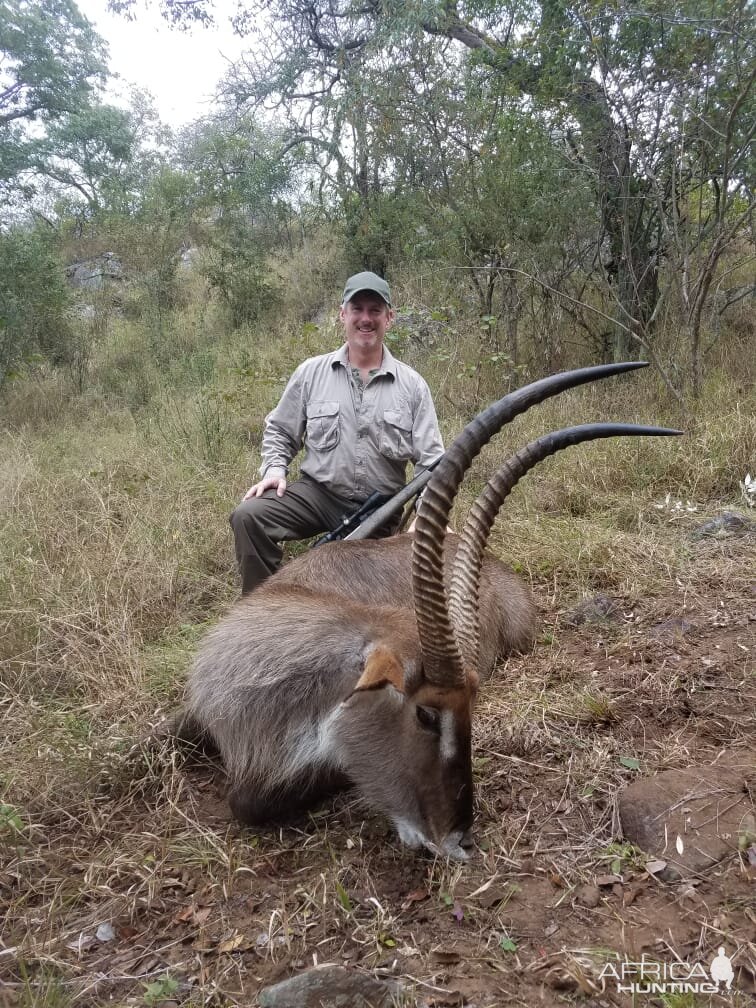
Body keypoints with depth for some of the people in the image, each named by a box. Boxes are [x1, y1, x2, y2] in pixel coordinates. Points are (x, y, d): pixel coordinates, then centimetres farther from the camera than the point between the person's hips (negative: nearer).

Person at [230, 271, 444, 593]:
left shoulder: (412, 385, -1)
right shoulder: (311, 373, 1)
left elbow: (431, 461, -4)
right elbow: (279, 431, 11)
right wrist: (275, 469, -8)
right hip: (317, 493, 0)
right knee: (249, 515, -21)